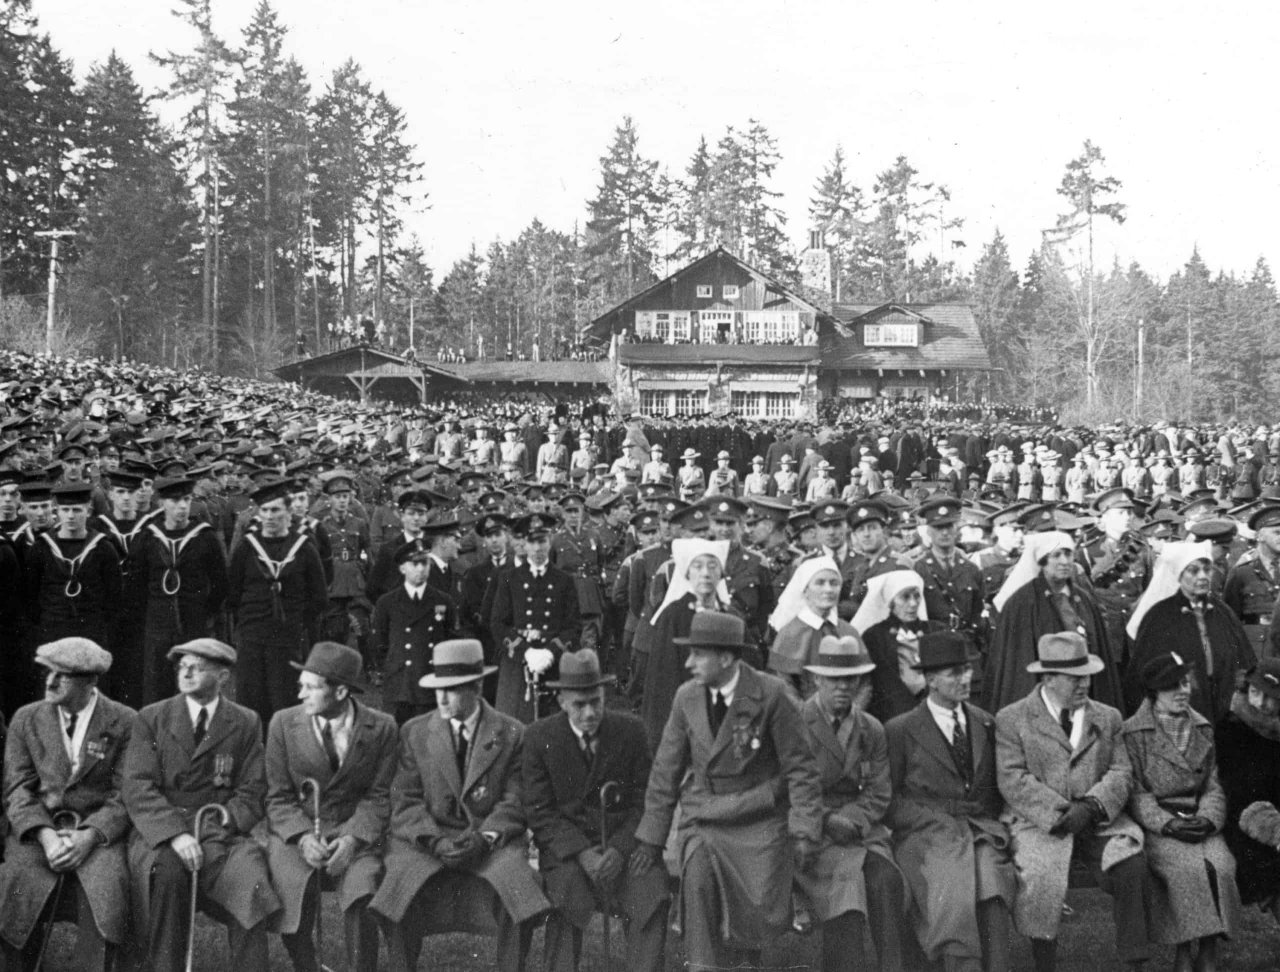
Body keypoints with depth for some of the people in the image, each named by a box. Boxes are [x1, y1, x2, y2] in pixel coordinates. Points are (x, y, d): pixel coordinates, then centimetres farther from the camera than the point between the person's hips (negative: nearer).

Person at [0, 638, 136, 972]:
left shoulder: (125, 723, 2)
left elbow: (126, 796, -1)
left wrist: (88, 837, -18)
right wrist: (45, 835, -14)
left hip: (98, 832, -2)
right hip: (37, 828, 2)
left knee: (104, 888, -32)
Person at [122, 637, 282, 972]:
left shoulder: (246, 723, 9)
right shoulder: (151, 718, 8)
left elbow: (250, 795, 4)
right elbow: (137, 788, -4)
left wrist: (211, 833, -14)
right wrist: (176, 834, -20)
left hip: (220, 835, 0)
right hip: (159, 833, 0)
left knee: (250, 874, -30)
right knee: (165, 868, -33)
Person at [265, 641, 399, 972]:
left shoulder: (381, 728, -2)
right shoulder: (283, 724, 1)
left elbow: (377, 796, 0)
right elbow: (278, 797, 2)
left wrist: (352, 839, -16)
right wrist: (303, 838, -15)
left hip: (354, 835, -1)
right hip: (295, 834, 1)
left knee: (362, 894, -29)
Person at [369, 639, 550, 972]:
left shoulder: (512, 735, 4)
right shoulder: (414, 732, 8)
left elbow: (514, 803, 1)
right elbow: (406, 801, 2)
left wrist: (484, 838, -17)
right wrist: (435, 841, -14)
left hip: (491, 841, -1)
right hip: (426, 839, 1)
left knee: (520, 890, -28)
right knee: (396, 892, -26)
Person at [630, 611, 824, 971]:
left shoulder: (770, 695, -10)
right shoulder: (687, 697, 1)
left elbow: (800, 769, -5)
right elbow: (666, 770, 8)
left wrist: (804, 833, -12)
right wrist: (651, 838, 7)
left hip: (759, 821, -2)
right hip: (702, 818, 3)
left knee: (761, 912, -14)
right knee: (697, 874, -24)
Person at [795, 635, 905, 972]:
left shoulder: (872, 730, 11)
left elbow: (878, 793, 8)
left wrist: (851, 819, -11)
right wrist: (827, 820, -17)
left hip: (860, 828, 4)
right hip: (811, 832, -4)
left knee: (885, 877, -24)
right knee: (846, 879, -29)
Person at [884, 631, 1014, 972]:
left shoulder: (985, 723, 18)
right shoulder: (900, 730, 5)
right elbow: (888, 799, 4)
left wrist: (989, 821, 4)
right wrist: (935, 819, -9)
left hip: (981, 829, 3)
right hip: (927, 834, -3)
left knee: (991, 882, -29)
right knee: (956, 892, -31)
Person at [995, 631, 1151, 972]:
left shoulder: (1107, 718, 17)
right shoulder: (1012, 719, 5)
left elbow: (1121, 774, 7)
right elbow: (1013, 781, -5)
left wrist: (1091, 806, -13)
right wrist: (1060, 812, -16)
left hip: (1099, 820, 3)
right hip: (1039, 821, -3)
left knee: (1131, 862, -25)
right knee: (1040, 876, -29)